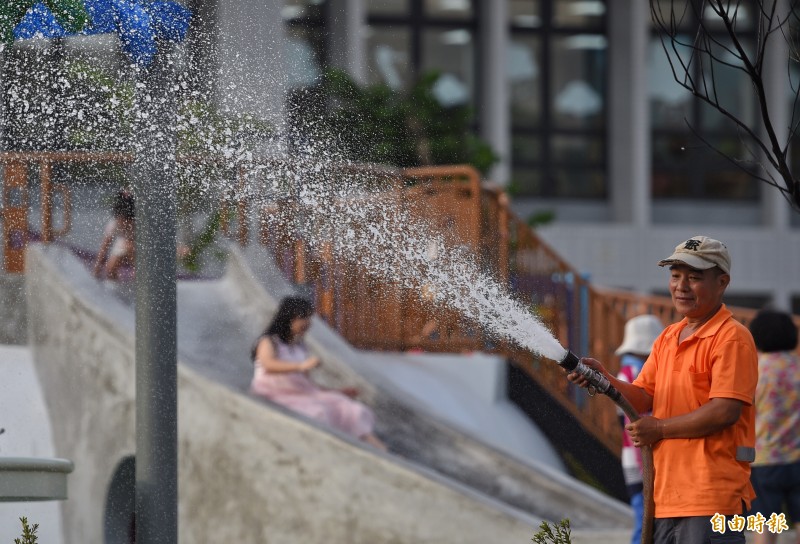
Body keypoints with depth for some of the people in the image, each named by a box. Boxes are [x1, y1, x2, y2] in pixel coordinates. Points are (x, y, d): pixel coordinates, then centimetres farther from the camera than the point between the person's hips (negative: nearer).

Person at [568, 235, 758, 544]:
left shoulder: (732, 338, -7)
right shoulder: (667, 338, 19)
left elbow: (725, 411, -17)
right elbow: (643, 400, 14)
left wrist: (660, 429, -8)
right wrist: (603, 379, -5)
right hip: (666, 495, 8)